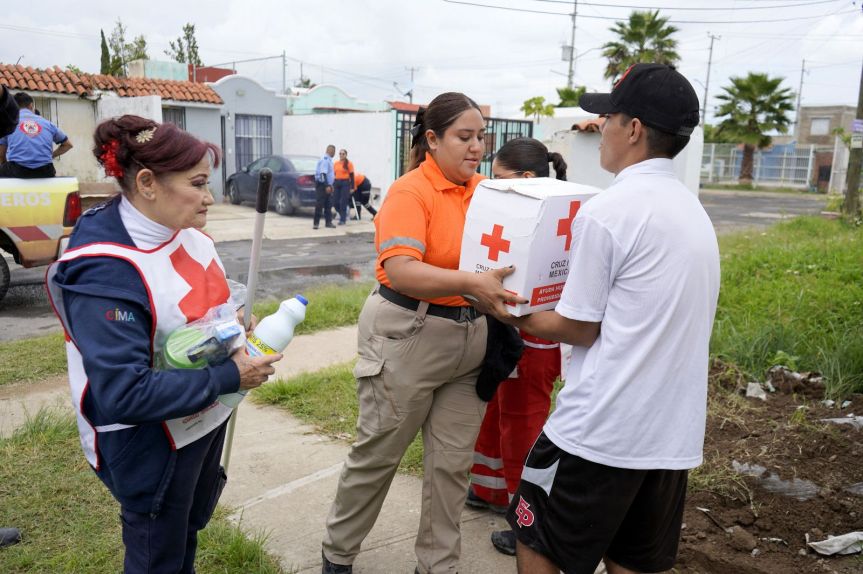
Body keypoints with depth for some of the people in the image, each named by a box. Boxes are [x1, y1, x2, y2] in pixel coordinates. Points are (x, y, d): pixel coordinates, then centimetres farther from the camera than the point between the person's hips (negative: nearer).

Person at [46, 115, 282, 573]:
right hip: (152, 445, -7)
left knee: (188, 532, 29)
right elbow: (124, 394, -31)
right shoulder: (103, 272, -30)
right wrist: (230, 377, -28)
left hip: (207, 418, 7)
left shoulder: (187, 233, -5)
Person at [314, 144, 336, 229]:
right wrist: (327, 186, -29)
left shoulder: (329, 160, 12)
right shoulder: (325, 160, -18)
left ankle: (328, 222, 17)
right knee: (319, 204, -5)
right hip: (322, 185, -10)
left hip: (327, 185, 10)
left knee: (328, 205, 11)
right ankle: (316, 223, -1)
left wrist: (330, 185, 23)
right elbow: (323, 174, -25)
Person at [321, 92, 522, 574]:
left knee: (452, 462, 12)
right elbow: (401, 270, -27)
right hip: (408, 337, -5)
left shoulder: (485, 191, 5)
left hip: (472, 338, 6)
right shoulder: (410, 192, -13)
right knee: (378, 454, 11)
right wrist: (470, 284, -38)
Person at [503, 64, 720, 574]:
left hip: (601, 430, -8)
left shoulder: (605, 212, -16)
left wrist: (513, 316, 4)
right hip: (675, 430, 8)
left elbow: (580, 328, -11)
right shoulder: (694, 210, 9)